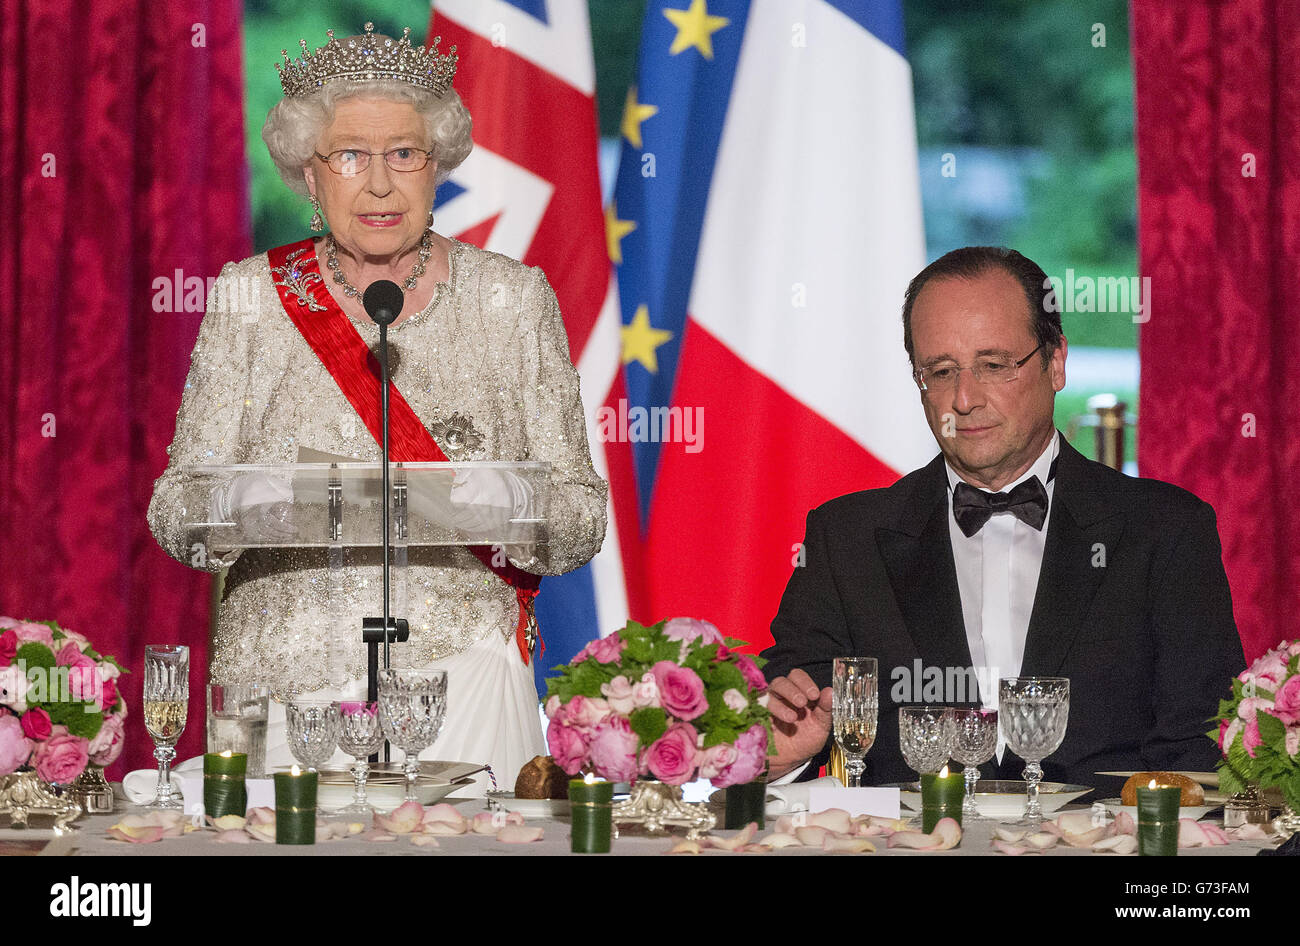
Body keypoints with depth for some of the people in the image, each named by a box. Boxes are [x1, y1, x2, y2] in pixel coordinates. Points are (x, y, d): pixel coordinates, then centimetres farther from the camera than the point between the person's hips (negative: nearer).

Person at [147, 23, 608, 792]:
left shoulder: (513, 300, 6)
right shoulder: (250, 297, 6)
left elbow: (583, 520, 5)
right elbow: (174, 511, 4)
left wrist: (517, 503, -18)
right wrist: (235, 503, -18)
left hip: (460, 671, 0)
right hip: (285, 683, 0)